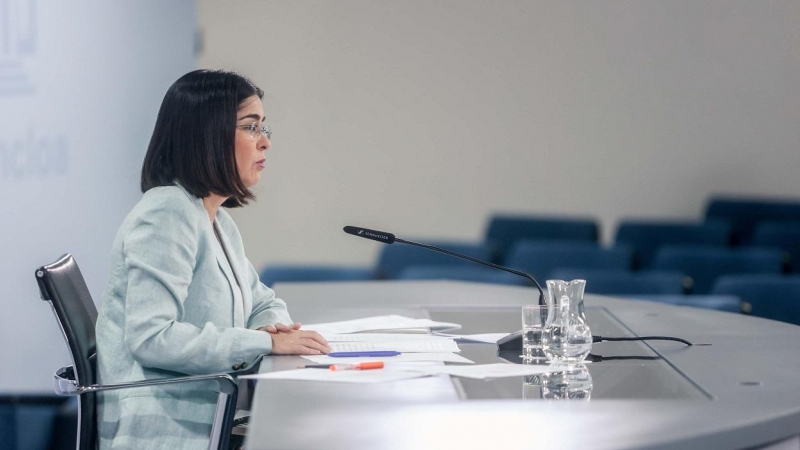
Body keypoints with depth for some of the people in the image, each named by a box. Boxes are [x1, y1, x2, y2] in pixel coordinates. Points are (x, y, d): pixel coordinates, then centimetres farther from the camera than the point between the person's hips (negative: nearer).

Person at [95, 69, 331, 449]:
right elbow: (151, 337, -23)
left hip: (210, 416, 9)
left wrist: (272, 327, 1)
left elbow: (264, 303, 26)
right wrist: (266, 343, -19)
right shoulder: (168, 214, -14)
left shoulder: (219, 221, 15)